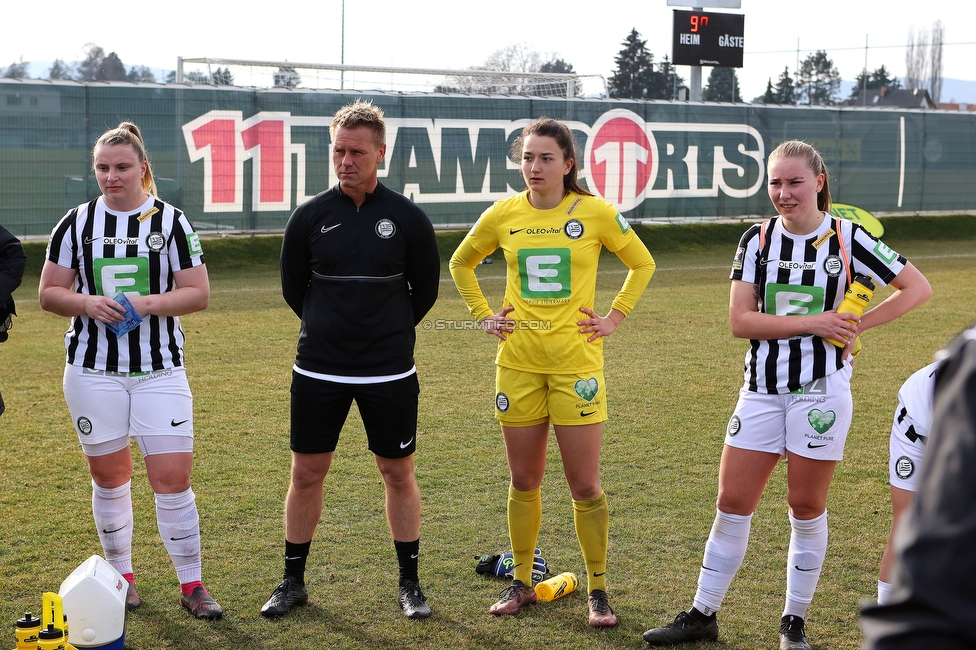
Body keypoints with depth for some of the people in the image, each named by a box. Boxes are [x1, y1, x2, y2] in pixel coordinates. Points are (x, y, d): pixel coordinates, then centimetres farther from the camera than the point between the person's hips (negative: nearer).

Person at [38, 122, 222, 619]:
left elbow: (198, 293, -1)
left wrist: (148, 303, -17)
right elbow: (49, 293, 6)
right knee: (108, 476, 9)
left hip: (160, 371, -1)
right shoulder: (76, 223, 4)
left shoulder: (172, 222, 0)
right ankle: (121, 575, 27)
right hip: (93, 369, 2)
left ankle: (191, 584, 7)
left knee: (173, 478, -6)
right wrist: (87, 303, -14)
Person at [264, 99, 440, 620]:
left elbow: (425, 290, 9)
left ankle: (410, 584, 20)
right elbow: (293, 288, 11)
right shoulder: (310, 216, -2)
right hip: (318, 370, 1)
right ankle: (293, 583, 21)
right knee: (306, 473, 6)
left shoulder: (407, 218, -4)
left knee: (398, 474, 6)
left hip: (389, 373, -1)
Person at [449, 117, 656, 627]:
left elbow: (642, 264, 9)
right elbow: (461, 263, 19)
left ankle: (598, 591, 13)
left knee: (584, 485, -1)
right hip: (518, 361, 3)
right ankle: (522, 582, 24)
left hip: (576, 360, -2)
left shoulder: (595, 213, -4)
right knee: (523, 480, 11)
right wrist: (483, 316, 10)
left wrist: (614, 318, 2)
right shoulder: (503, 216, 2)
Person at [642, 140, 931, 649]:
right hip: (762, 388, 3)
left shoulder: (848, 238, -3)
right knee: (732, 502, 4)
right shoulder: (758, 239, 2)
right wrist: (813, 322, -15)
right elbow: (740, 321, -6)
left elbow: (918, 288, 1)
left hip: (822, 388, -2)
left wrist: (856, 325, -8)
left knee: (806, 506, 5)